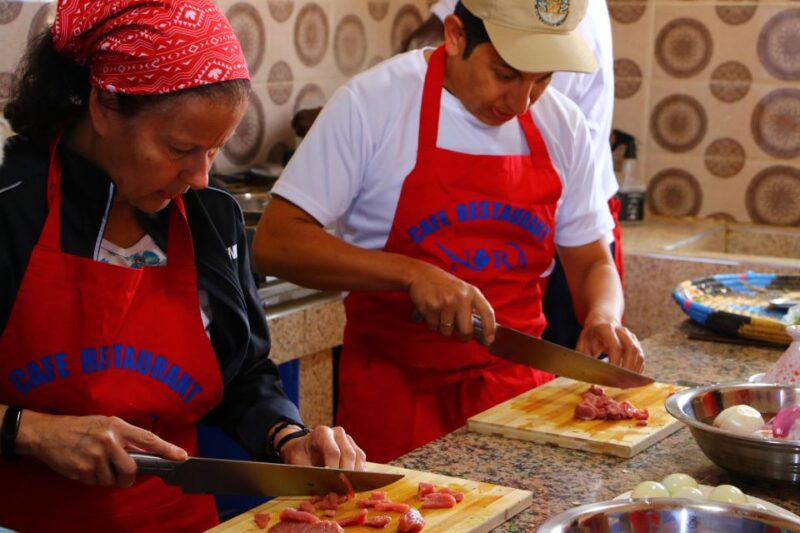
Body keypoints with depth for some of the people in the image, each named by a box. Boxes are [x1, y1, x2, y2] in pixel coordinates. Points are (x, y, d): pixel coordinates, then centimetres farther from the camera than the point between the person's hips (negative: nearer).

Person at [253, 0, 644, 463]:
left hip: (519, 385, 4)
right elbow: (275, 243, -16)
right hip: (397, 388, -3)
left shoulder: (563, 125, 0)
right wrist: (412, 274, -27)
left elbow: (592, 263, 10)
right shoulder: (374, 102, -13)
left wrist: (604, 317, -12)